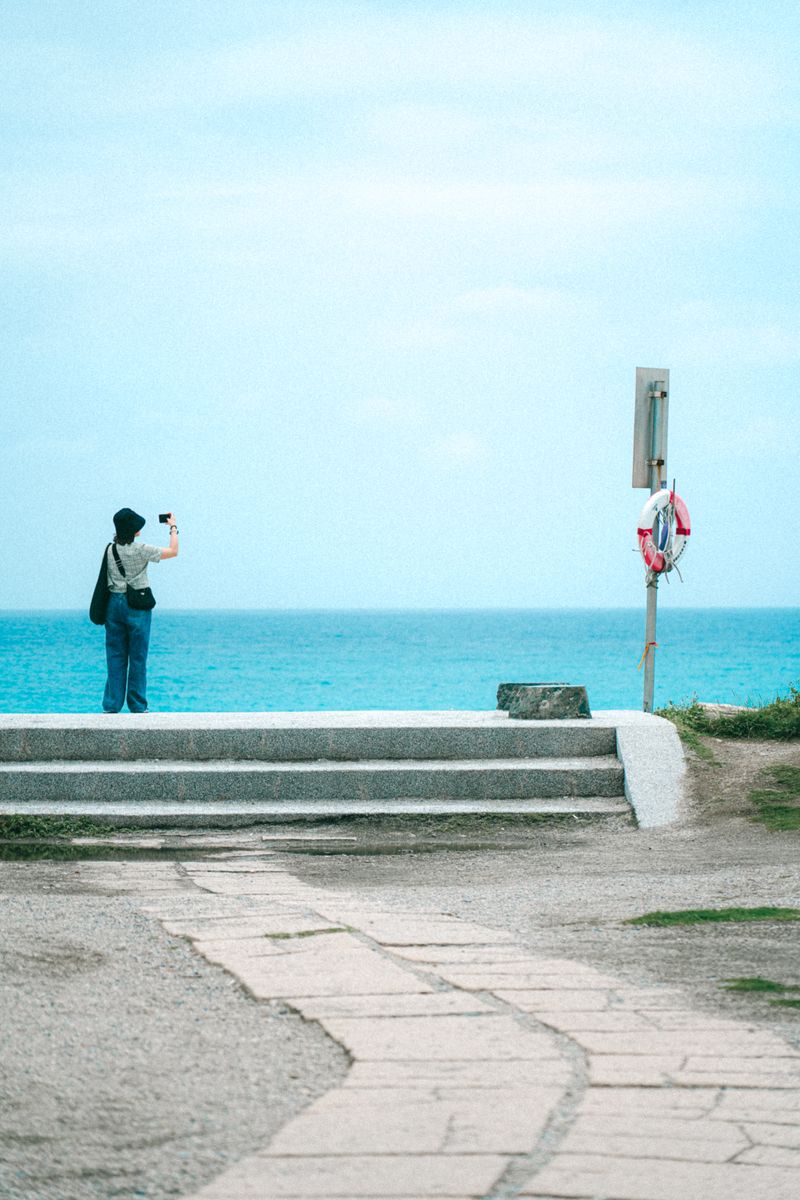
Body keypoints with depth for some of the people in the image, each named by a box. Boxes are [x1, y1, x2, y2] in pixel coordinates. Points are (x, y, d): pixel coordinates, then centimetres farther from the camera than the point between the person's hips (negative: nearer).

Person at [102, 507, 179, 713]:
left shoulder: (111, 549, 2)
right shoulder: (140, 550, -13)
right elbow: (173, 551, -5)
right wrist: (173, 528, 7)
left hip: (114, 602, 5)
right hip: (137, 604, -5)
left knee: (115, 656, 7)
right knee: (138, 657, 3)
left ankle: (111, 705, 5)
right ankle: (138, 706, 6)